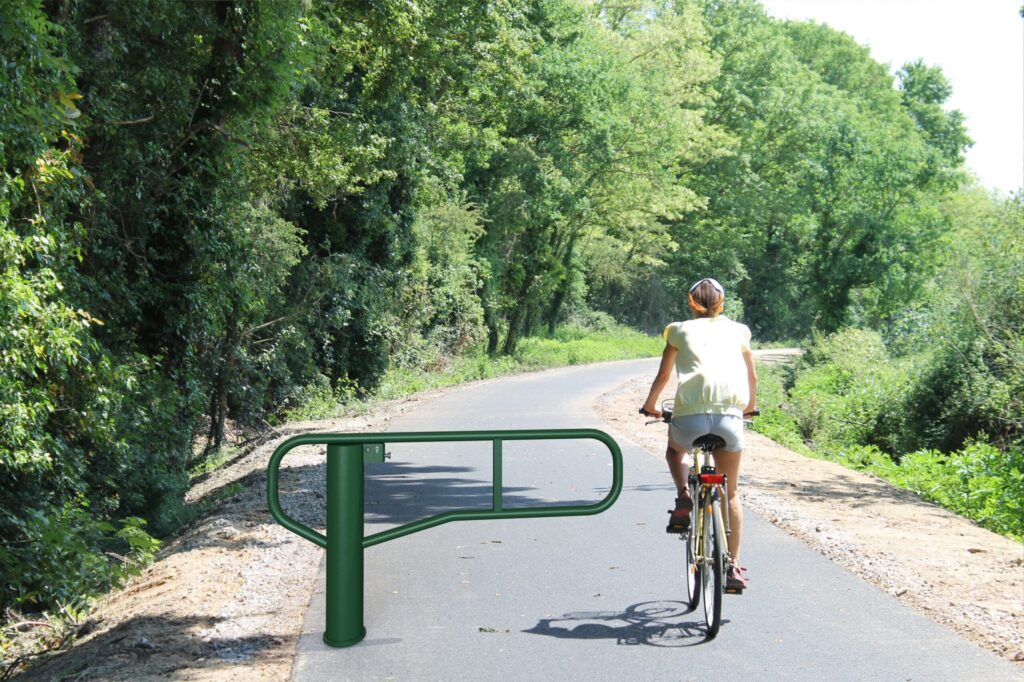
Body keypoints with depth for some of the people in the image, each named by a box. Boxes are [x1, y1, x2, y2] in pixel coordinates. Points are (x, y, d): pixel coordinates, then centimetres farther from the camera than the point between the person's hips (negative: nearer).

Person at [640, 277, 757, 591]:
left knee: (674, 451, 34)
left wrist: (650, 406, 43)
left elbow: (663, 376, 25)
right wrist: (749, 407, 48)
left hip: (690, 413, -1)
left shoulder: (680, 330, 19)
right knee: (730, 491, 16)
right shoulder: (737, 330, 22)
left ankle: (683, 497, 6)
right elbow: (752, 377, 29)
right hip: (730, 416, 1)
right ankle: (734, 566, 13)